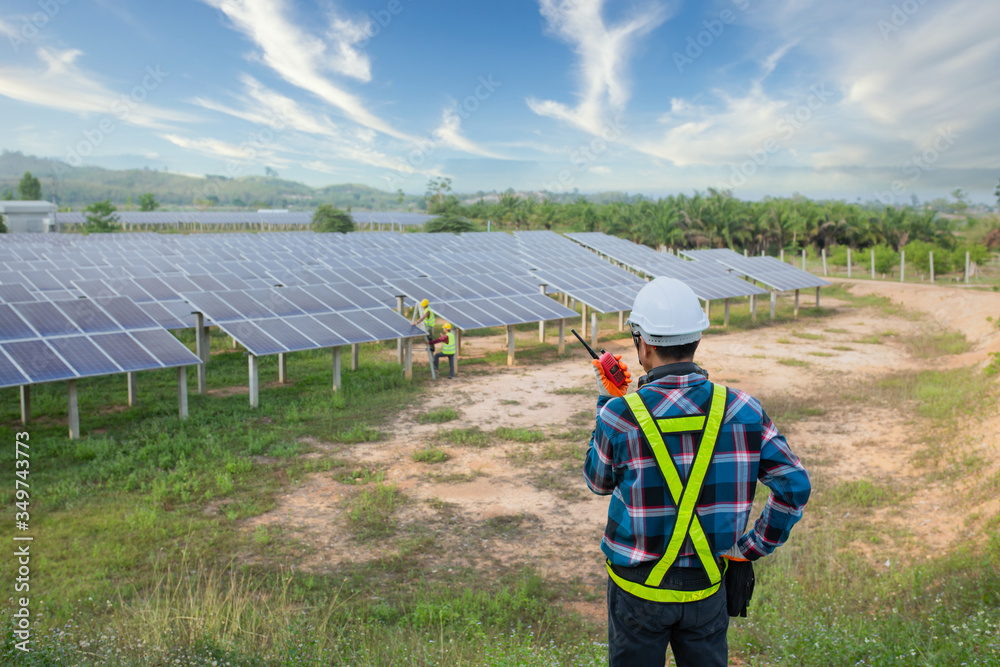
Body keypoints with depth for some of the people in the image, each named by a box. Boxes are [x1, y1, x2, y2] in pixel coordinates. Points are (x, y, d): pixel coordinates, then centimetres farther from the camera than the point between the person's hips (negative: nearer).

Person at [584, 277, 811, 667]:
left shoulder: (619, 415, -19)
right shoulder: (741, 410, -11)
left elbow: (599, 482, 0)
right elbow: (794, 486, -11)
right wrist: (753, 546, 0)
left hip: (639, 587, -2)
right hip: (706, 587, 2)